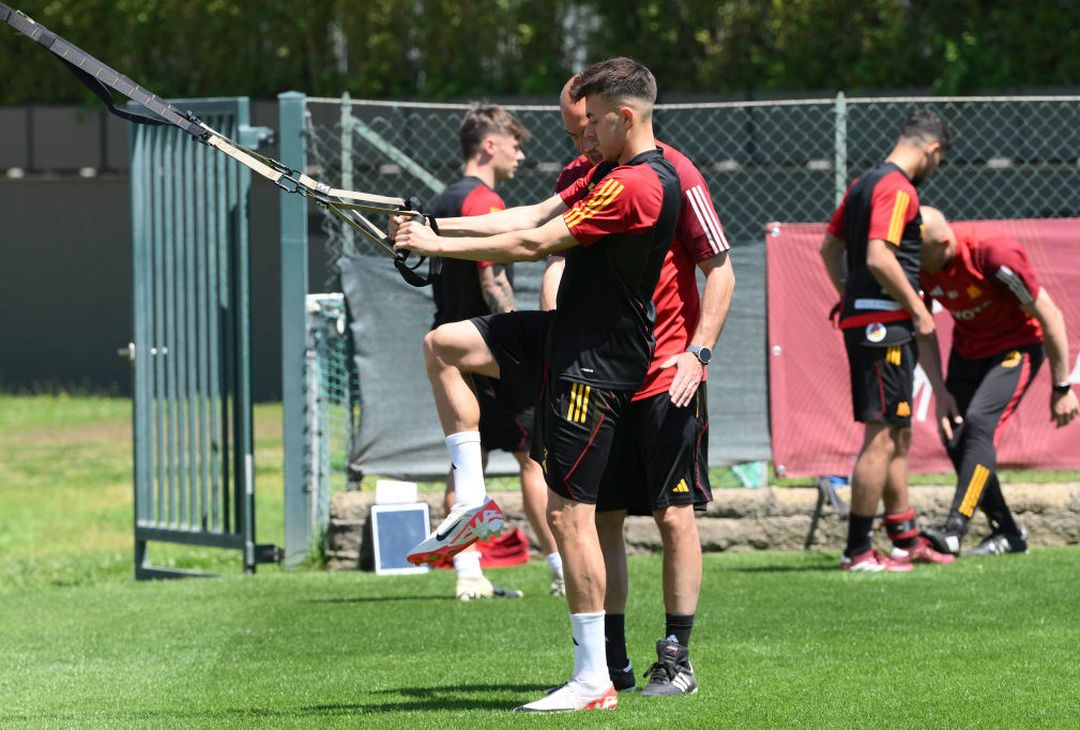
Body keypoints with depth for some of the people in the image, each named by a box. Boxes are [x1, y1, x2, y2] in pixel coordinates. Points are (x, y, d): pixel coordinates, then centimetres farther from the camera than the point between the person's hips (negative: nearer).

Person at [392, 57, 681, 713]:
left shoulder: (638, 185, -23)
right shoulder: (609, 173, 10)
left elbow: (534, 244, -22)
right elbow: (533, 216, 11)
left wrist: (439, 245, -14)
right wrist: (435, 226, 3)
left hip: (596, 364, -10)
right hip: (565, 336, 10)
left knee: (569, 512, -9)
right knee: (444, 345, 11)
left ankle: (594, 680, -5)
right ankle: (472, 502, 13)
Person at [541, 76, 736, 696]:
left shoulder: (673, 173, -9)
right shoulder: (576, 177, 8)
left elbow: (721, 271, -6)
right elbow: (559, 261, 8)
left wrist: (699, 352, -15)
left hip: (667, 376, -5)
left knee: (674, 514, -3)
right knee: (602, 516, 4)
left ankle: (677, 658, 3)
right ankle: (611, 662, 10)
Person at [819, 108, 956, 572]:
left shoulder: (865, 183, 16)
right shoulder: (898, 189, -14)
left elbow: (830, 247, 23)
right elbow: (879, 258, -24)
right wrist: (918, 308, -16)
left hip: (861, 320, 10)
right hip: (884, 323, -10)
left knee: (898, 435, 16)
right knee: (882, 437, -7)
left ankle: (905, 539, 22)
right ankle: (858, 550, -7)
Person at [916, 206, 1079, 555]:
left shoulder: (994, 256, -31)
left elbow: (1049, 316, -21)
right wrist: (940, 391, -7)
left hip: (1017, 346, -6)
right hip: (968, 352, 6)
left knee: (979, 422, -25)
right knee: (954, 437, -2)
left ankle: (954, 529, -33)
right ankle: (1006, 533, 13)